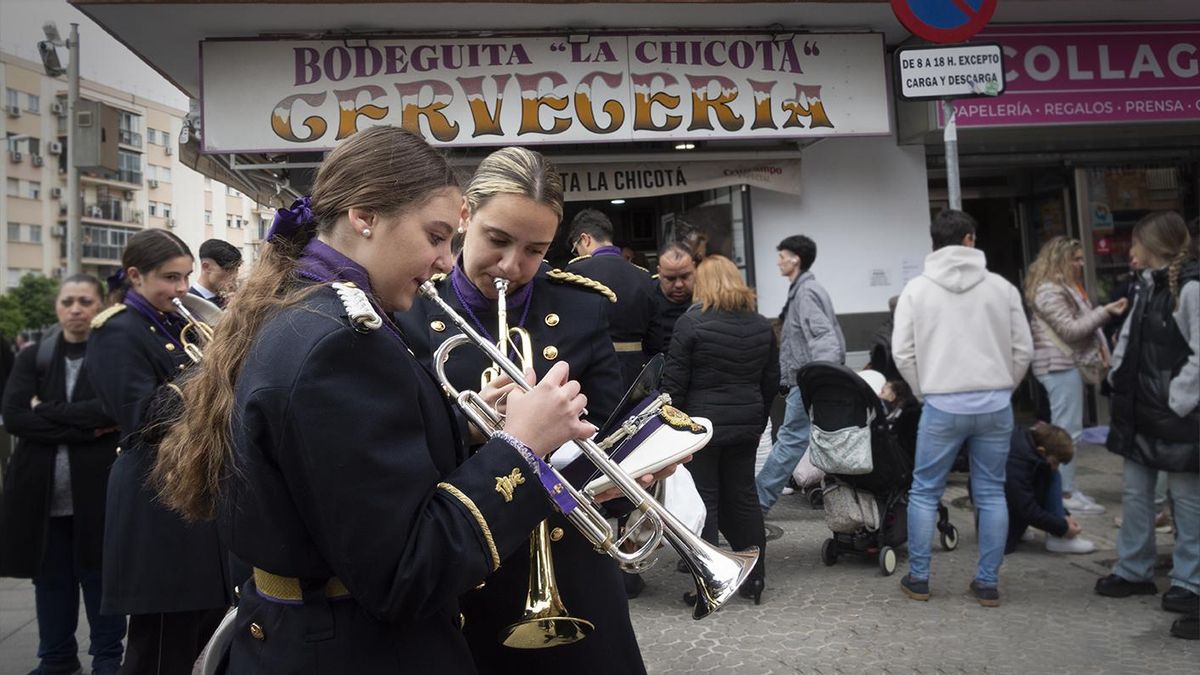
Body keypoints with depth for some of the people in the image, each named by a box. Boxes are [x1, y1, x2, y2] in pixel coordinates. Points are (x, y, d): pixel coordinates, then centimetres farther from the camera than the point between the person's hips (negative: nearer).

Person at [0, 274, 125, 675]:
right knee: (50, 578, 12)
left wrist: (47, 411, -11)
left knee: (100, 576, 6)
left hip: (99, 487, -3)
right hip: (42, 490, 3)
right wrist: (85, 429, -15)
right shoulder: (32, 358, 7)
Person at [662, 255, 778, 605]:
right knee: (743, 495, 13)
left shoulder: (691, 322, -10)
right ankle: (754, 579, 21)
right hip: (747, 425, 5)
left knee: (705, 501, 2)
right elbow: (771, 380, 12)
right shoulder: (761, 325, 7)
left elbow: (674, 382, -11)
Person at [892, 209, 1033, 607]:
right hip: (995, 405, 2)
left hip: (943, 406, -1)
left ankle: (918, 578, 16)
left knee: (925, 492, 10)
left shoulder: (916, 289, 0)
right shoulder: (1002, 287, 4)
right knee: (991, 493, 10)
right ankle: (988, 583, 15)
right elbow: (1023, 350, 4)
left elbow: (902, 352, -2)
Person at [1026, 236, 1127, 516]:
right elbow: (1070, 330, -18)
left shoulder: (1067, 286, 19)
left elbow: (1086, 321, 22)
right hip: (1060, 365, -10)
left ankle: (1066, 488, 17)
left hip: (1069, 363, 10)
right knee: (1067, 430, -8)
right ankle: (1066, 494, -3)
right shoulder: (1048, 291, -14)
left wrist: (1102, 348, 12)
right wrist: (1106, 311, -17)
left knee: (1063, 429, 12)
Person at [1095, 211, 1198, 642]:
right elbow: (1129, 338, 17)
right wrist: (1117, 377, 8)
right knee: (1135, 494, 15)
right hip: (1140, 408, 9)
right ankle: (1134, 571, 27)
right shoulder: (1147, 286, 10)